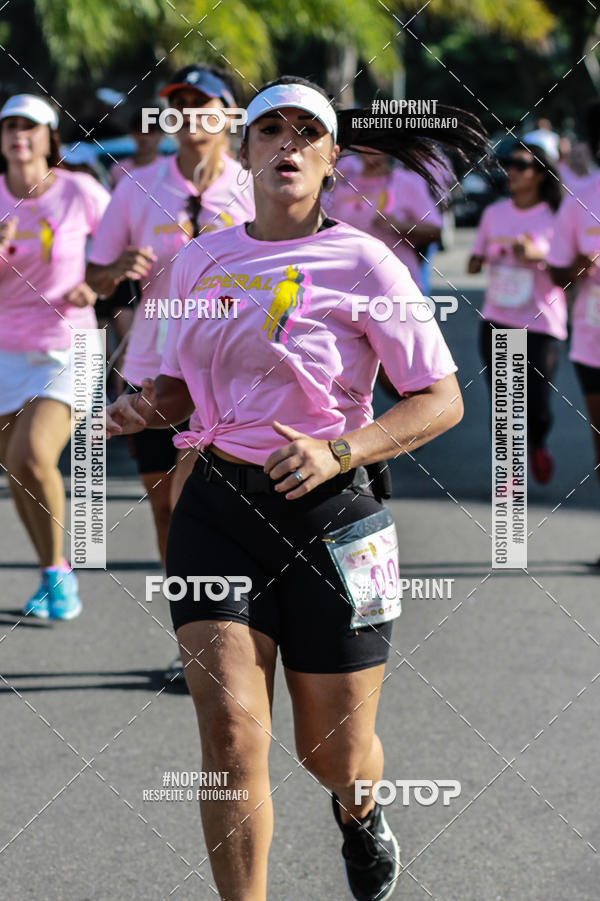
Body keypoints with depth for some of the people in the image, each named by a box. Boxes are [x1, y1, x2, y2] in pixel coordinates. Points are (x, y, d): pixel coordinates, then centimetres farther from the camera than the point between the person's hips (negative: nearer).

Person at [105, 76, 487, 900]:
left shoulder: (362, 263, -7)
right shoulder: (202, 261, 7)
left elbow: (443, 400, -8)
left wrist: (338, 451, -23)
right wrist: (145, 406, -3)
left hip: (327, 516, -3)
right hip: (217, 512, 3)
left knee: (333, 754, 9)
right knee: (231, 734, -15)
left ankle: (360, 812, 47)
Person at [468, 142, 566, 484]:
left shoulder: (554, 218, -5)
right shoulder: (494, 213, 8)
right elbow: (476, 260, 17)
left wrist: (538, 255, -22)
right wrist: (479, 261, -6)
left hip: (541, 325, -4)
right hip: (497, 321, 4)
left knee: (536, 407, -6)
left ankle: (538, 445, 27)